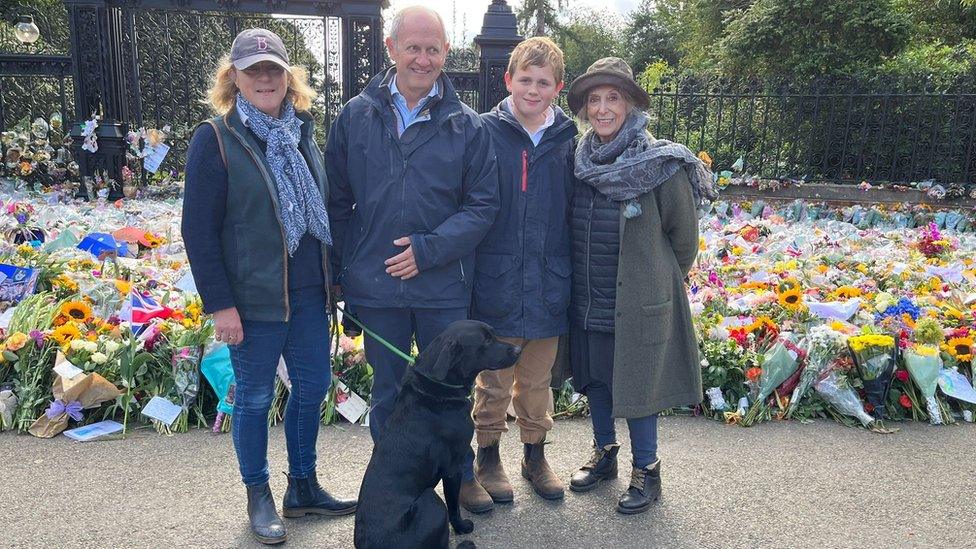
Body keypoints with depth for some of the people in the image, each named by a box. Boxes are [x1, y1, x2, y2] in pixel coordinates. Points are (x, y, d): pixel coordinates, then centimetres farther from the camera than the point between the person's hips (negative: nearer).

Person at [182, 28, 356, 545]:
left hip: (308, 293, 6)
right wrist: (220, 304, -14)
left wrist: (330, 278, 12)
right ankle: (258, 496, 27)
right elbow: (198, 230, -10)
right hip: (254, 299, -5)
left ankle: (303, 486, 31)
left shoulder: (301, 132, 9)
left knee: (313, 385, 13)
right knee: (254, 397, 8)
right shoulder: (215, 138, -8)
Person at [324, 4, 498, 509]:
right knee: (387, 392, 15)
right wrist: (342, 273, 2)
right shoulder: (356, 116, 1)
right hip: (375, 286, 1)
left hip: (444, 286, -1)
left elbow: (483, 204, -3)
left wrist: (429, 249, -15)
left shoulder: (466, 125, -2)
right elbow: (337, 201, 5)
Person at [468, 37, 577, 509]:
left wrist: (570, 276, 7)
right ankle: (488, 457, 31)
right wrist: (466, 274, -6)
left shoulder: (566, 140, 2)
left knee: (537, 381, 17)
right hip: (496, 285, -2)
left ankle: (534, 454, 36)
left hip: (547, 287, 3)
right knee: (494, 381, 11)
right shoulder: (485, 133, -6)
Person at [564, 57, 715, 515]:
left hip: (638, 303, -5)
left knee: (636, 384, 6)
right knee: (594, 377, 17)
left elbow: (684, 237, -2)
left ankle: (646, 471, 27)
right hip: (586, 300, 5)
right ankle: (604, 454, 38)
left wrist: (658, 282, 8)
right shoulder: (580, 161, 0)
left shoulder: (662, 164, -14)